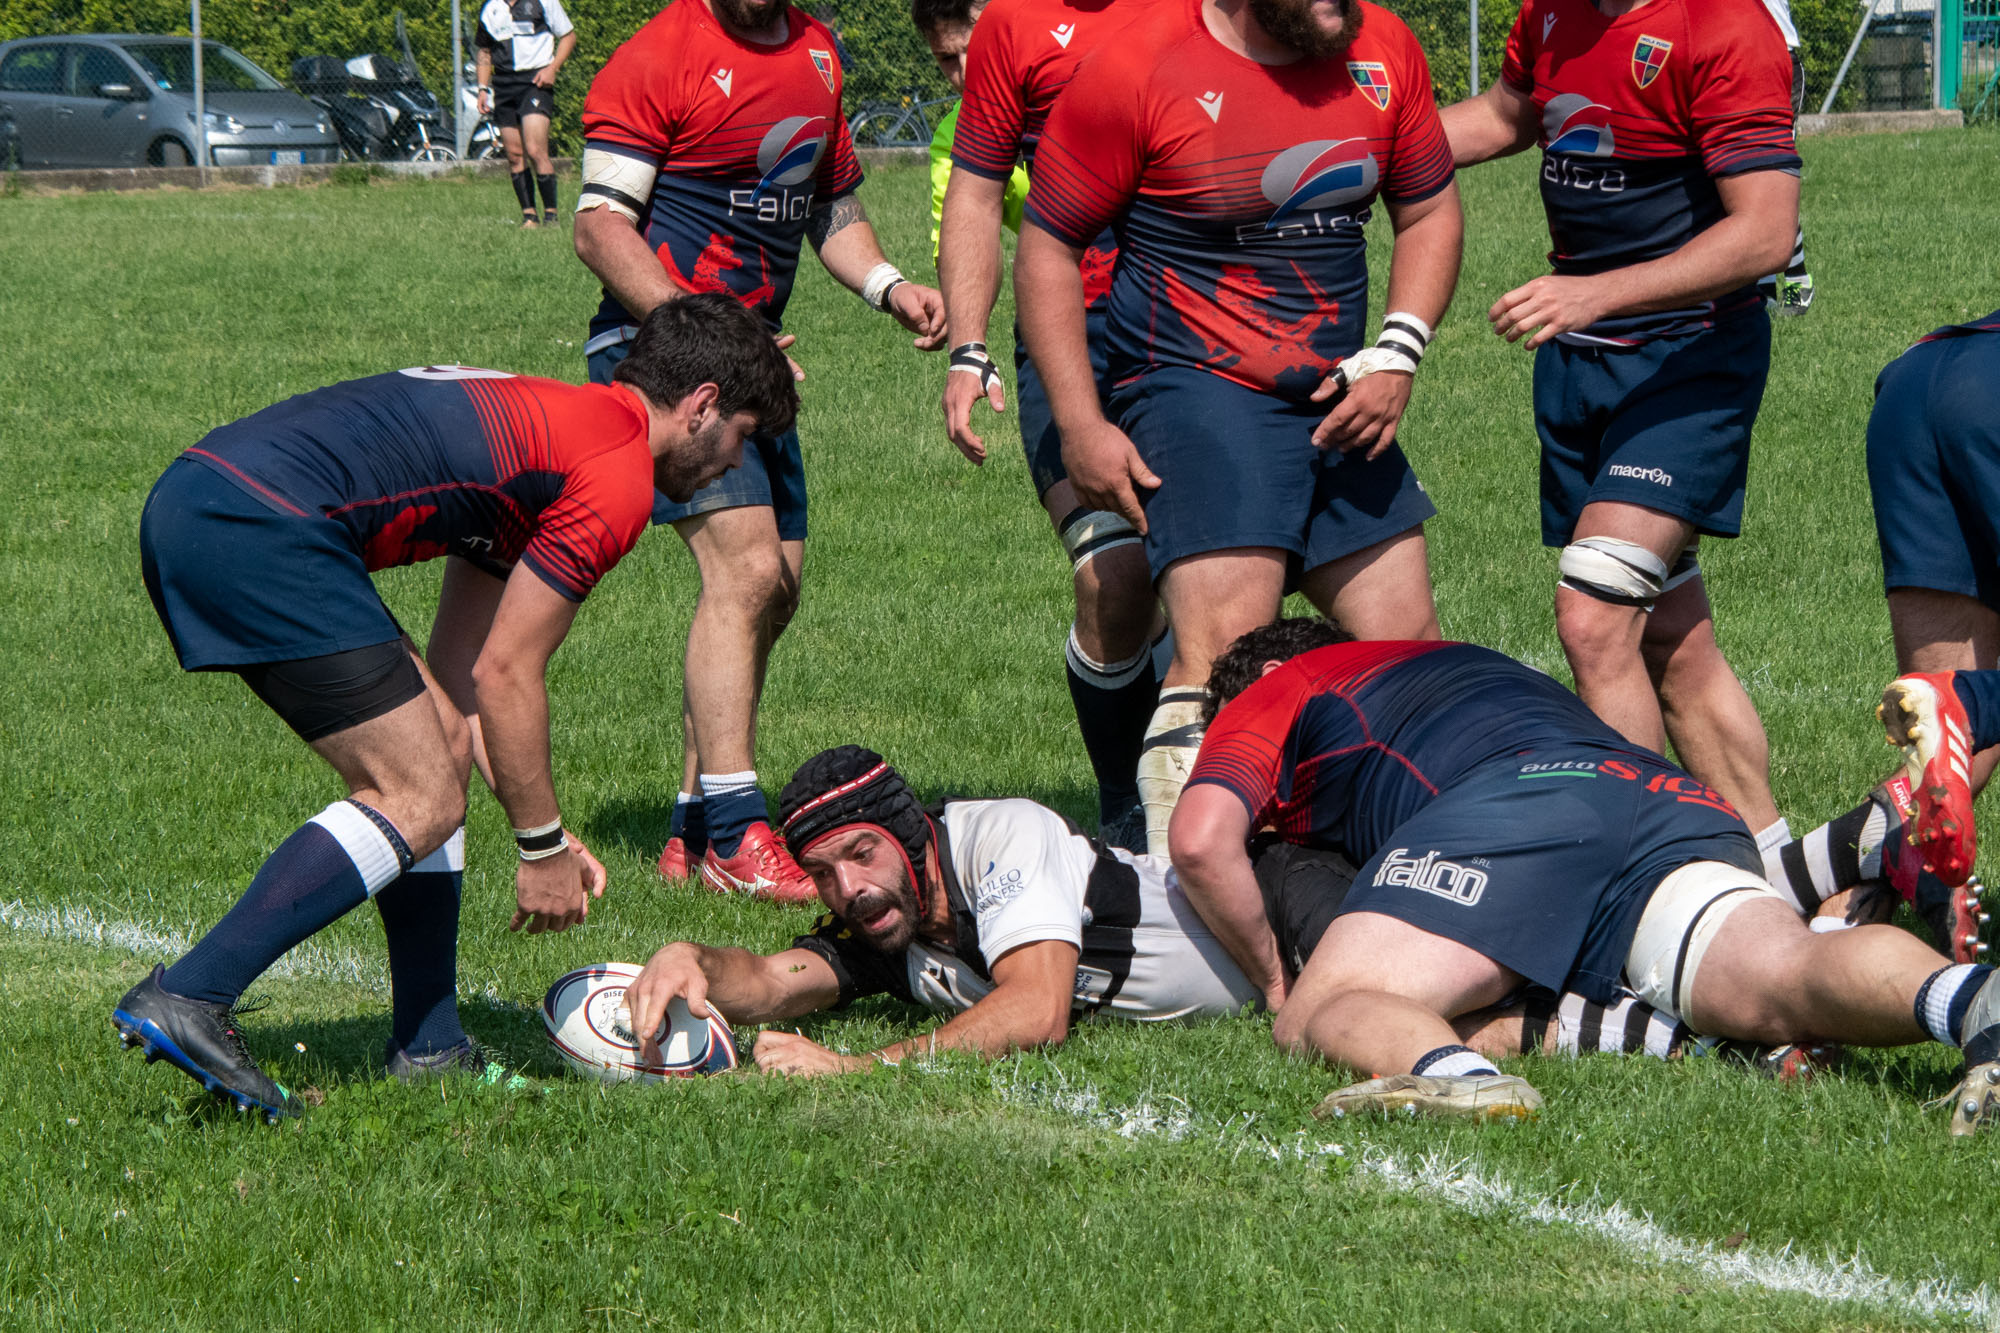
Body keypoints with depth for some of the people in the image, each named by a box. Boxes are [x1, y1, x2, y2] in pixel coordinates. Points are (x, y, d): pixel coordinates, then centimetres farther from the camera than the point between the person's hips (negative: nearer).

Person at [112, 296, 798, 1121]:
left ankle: (427, 1046, 19)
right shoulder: (619, 473, -2)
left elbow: (459, 674, 28)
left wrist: (545, 835, 26)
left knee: (438, 747, 18)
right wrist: (543, 849, 6)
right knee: (420, 799, -5)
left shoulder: (537, 421, 28)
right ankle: (188, 999, -13)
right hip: (261, 524, -10)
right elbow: (503, 676, -4)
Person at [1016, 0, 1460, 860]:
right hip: (1197, 391, -6)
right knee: (1223, 653, -21)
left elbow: (1429, 210, 16)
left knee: (1409, 651, 7)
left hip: (1340, 401, 6)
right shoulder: (1138, 71, -12)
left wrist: (1396, 356, 1)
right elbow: (1047, 246, -5)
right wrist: (1080, 425, -10)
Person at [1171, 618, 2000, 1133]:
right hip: (1678, 803, 5)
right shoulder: (1458, 664, 48)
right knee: (1787, 979, -18)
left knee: (1320, 1017, -5)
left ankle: (1452, 1071, -41)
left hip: (1511, 792, -5)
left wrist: (1274, 982, 21)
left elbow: (1203, 839, 9)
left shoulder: (1272, 695, 28)